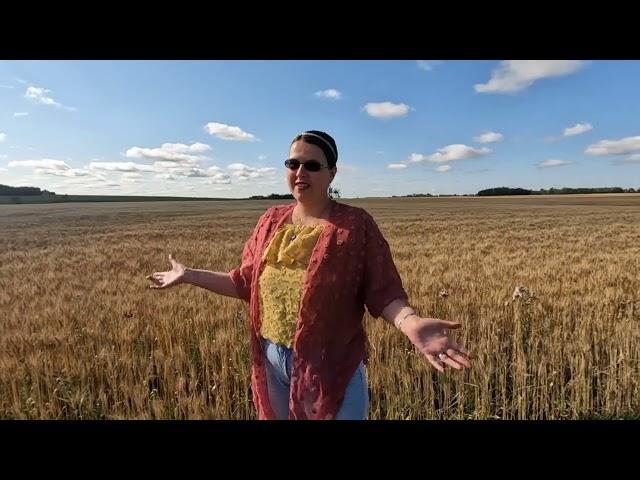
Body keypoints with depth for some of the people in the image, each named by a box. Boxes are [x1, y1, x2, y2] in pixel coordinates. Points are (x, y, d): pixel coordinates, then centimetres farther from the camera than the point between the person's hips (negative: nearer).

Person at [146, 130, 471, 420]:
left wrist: (411, 323, -35)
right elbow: (247, 283, 10)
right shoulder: (271, 221, 3)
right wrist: (188, 275, 10)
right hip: (272, 362, 5)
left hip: (331, 367, -5)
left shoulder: (356, 225, -12)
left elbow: (384, 293, -15)